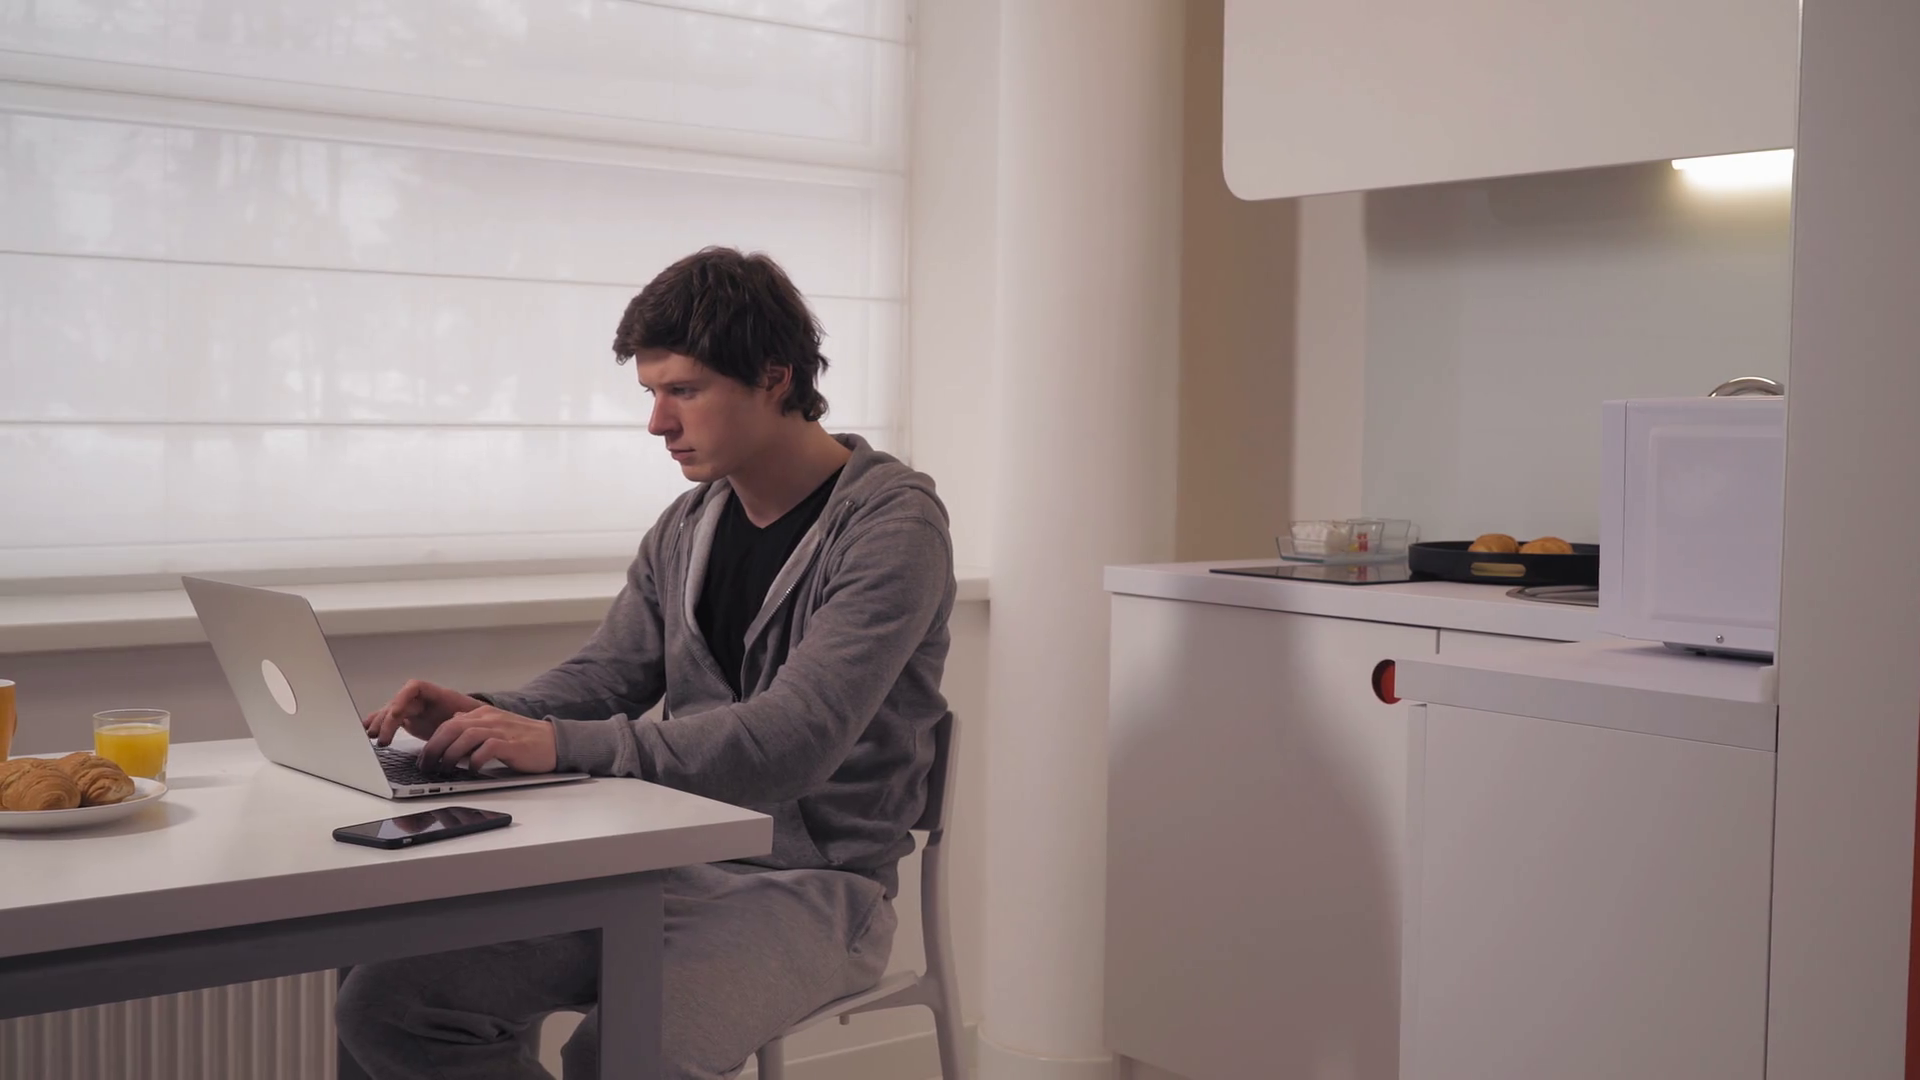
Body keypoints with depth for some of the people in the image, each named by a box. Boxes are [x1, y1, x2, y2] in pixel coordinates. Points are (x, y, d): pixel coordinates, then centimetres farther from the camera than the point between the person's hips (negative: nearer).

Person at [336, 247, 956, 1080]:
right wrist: (485, 714, -7)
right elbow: (605, 674, 16)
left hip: (810, 884, -7)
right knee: (386, 1002, -6)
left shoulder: (892, 526, -13)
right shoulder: (687, 527, 11)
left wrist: (562, 744, -28)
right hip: (670, 858, 7)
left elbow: (789, 741, -24)